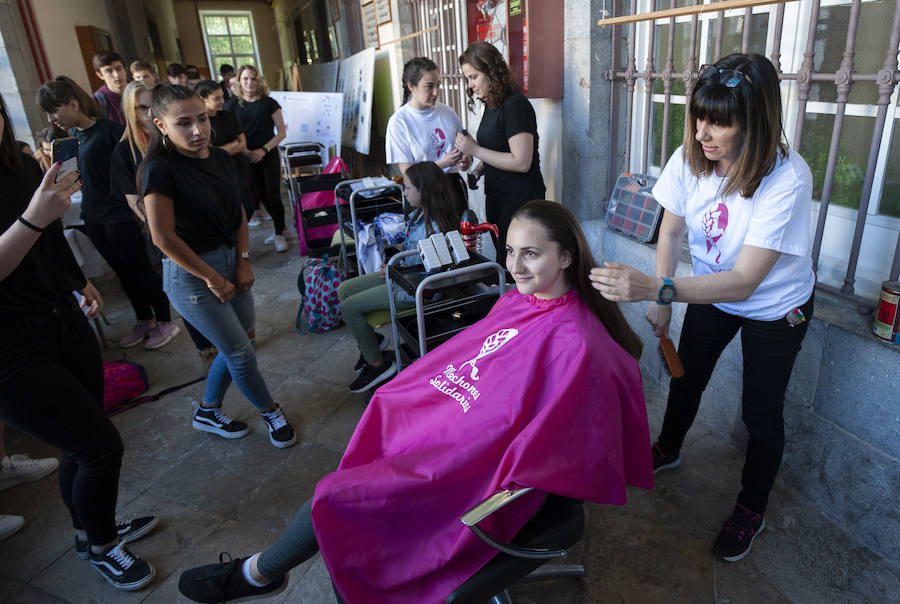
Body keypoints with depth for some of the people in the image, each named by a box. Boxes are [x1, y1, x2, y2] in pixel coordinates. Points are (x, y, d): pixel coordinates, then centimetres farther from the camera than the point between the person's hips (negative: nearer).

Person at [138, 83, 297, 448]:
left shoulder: (219, 158, 2)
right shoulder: (160, 169, -18)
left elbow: (238, 213, 7)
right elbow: (164, 237, -21)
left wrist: (243, 262, -3)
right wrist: (214, 279, -15)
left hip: (231, 262, 7)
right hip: (191, 273, -7)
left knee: (235, 345, 15)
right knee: (240, 352, 2)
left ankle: (207, 413, 36)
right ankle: (271, 413, 25)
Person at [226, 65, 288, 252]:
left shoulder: (269, 103, -3)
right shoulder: (232, 105, 3)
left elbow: (281, 132, -3)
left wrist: (263, 150, -13)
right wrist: (243, 151, -11)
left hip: (269, 156, -3)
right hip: (246, 158, 3)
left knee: (273, 195, -5)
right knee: (262, 196, 8)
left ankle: (279, 233, 8)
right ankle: (280, 227, 24)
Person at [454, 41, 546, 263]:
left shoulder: (515, 105, -16)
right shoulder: (491, 105, 11)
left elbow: (521, 162, -23)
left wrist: (475, 150, -19)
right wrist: (477, 171, 3)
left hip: (520, 199, -9)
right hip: (496, 198, 9)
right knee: (502, 260, 15)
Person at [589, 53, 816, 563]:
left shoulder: (787, 178, -35)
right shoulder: (690, 158, -21)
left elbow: (745, 280, -40)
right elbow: (672, 233, -6)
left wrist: (656, 288, -53)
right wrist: (661, 299, -14)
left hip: (776, 307, -4)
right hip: (711, 290, 4)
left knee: (761, 411, 8)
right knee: (687, 376, 20)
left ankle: (752, 509, 35)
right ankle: (668, 450, 50)